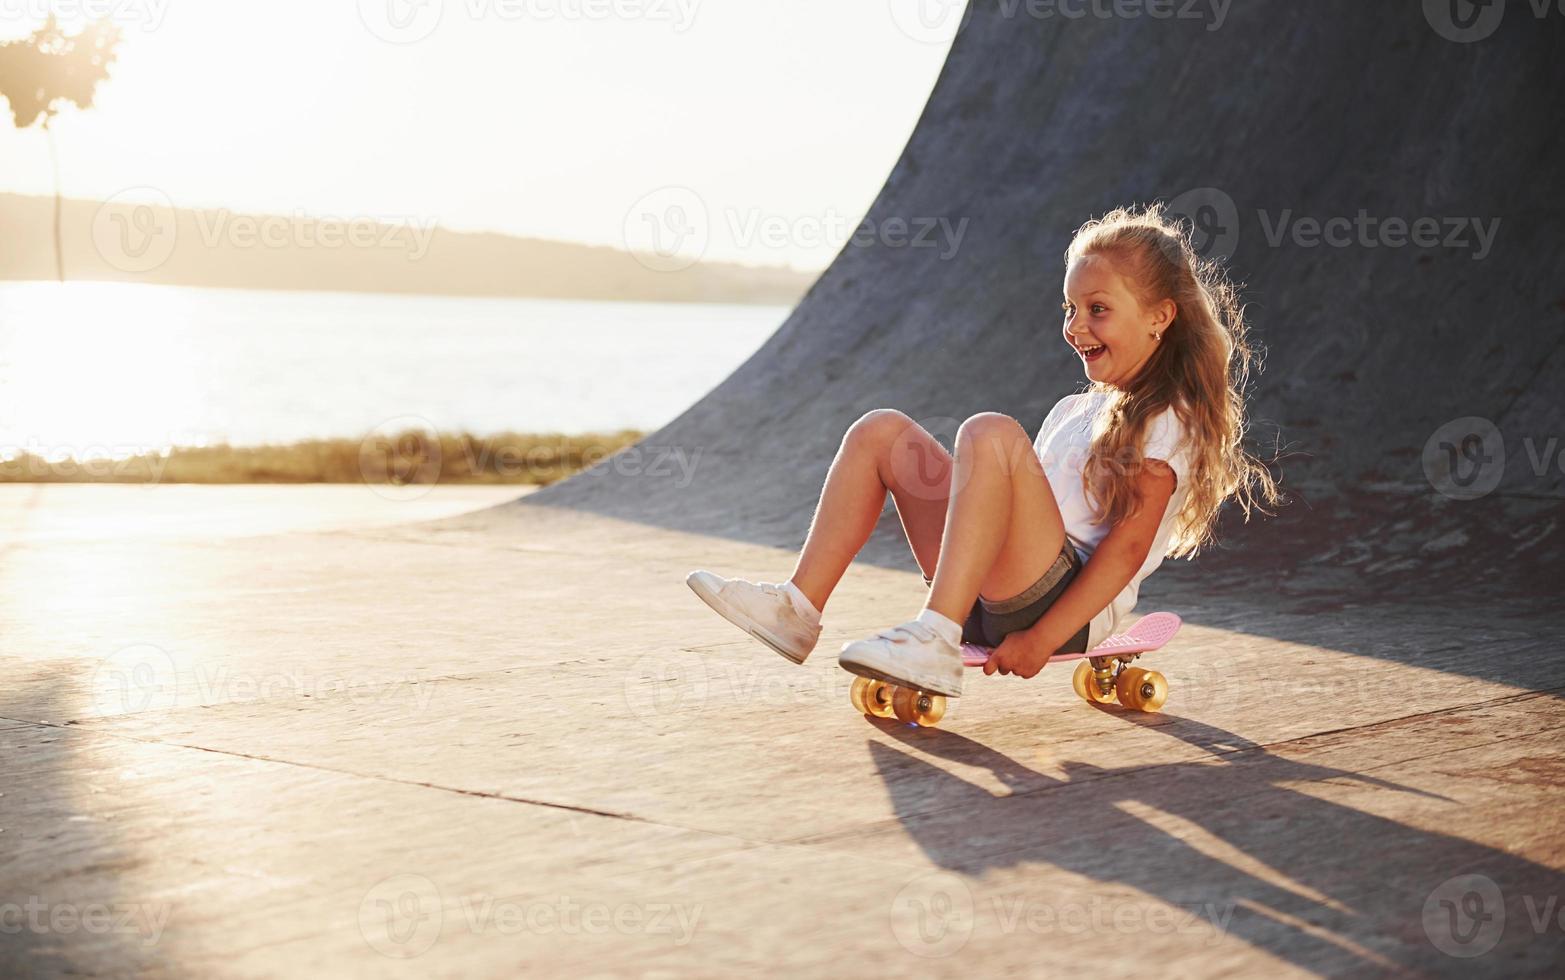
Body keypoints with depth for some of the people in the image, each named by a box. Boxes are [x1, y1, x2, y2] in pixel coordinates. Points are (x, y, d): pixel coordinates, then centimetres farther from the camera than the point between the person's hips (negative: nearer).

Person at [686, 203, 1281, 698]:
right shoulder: (1076, 411, 25)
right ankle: (799, 607, -6)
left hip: (1069, 607, -8)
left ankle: (937, 644, -39)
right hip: (992, 602, 8)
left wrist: (1040, 639, -22)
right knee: (881, 431, 4)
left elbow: (1127, 547, -13)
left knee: (990, 433, -31)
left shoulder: (1166, 422, -2)